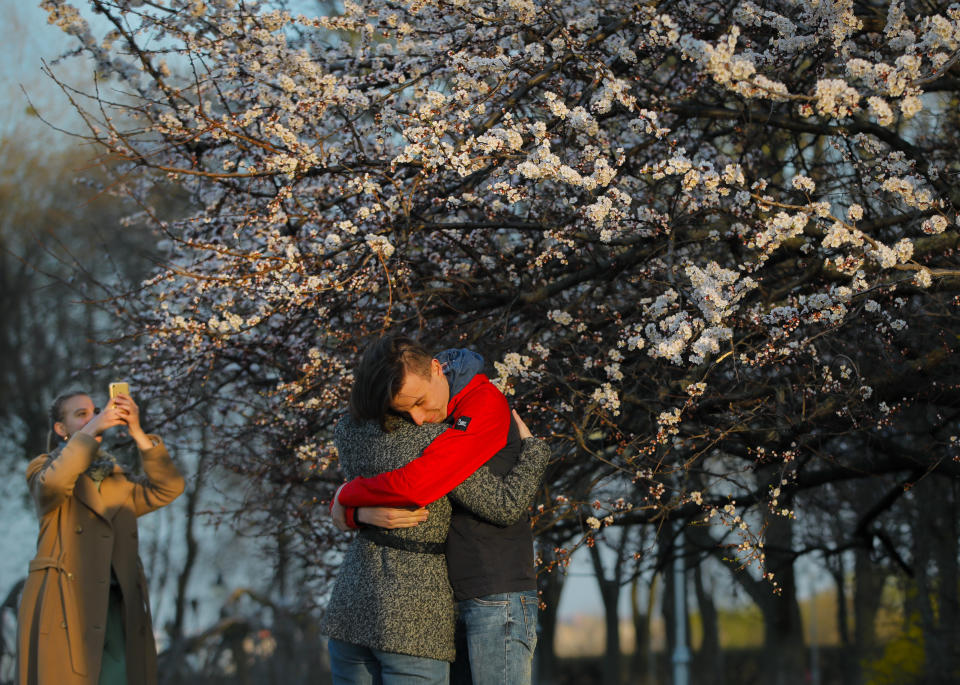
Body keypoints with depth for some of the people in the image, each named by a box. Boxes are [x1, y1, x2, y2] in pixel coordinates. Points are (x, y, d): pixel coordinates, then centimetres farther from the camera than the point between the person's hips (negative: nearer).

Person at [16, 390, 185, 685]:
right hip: (66, 605, -4)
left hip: (115, 606, 4)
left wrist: (137, 433, -2)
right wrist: (90, 432, -12)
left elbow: (168, 488, 6)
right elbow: (53, 483, -16)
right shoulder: (44, 469, 9)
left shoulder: (117, 479, 22)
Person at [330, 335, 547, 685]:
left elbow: (416, 484, -25)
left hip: (498, 593, -7)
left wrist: (347, 497, -7)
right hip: (451, 599, 7)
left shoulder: (486, 403, -15)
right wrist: (362, 512, -16)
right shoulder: (408, 429, 9)